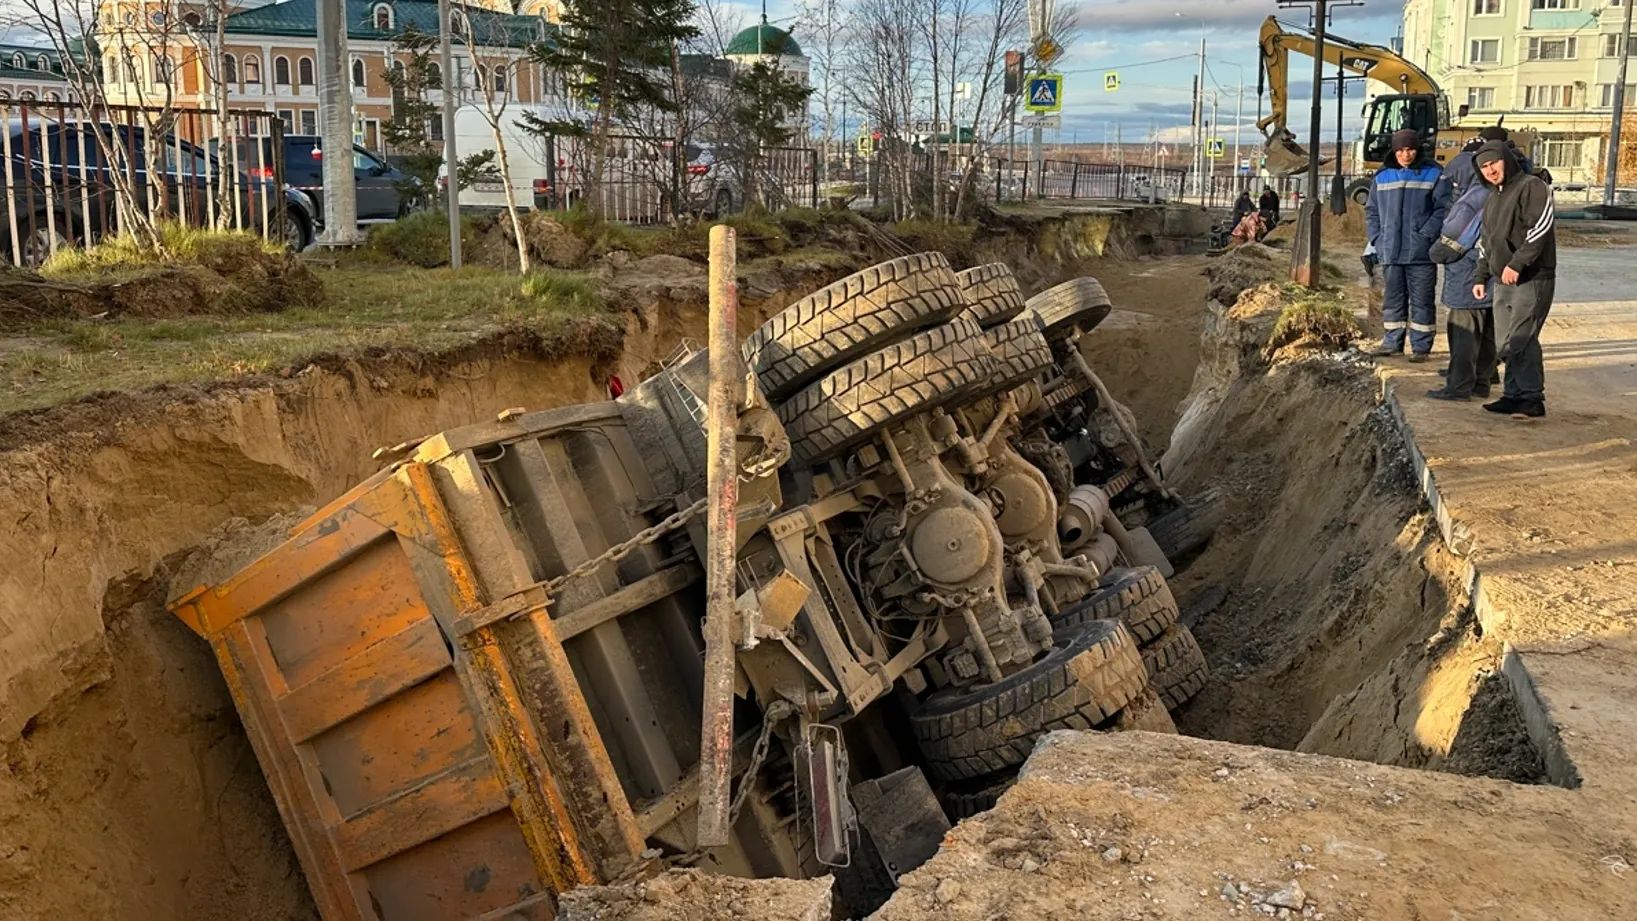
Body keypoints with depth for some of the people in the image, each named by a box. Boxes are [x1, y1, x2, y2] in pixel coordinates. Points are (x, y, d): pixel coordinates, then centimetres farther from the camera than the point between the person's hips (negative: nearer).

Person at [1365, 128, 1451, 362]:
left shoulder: (1435, 175, 1)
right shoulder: (1382, 177, 12)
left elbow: (1442, 209, -5)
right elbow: (1371, 211, 16)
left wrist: (1426, 236, -15)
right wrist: (1377, 239, 3)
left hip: (1421, 253, -4)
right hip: (1390, 253, 4)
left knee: (1421, 301, 0)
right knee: (1392, 299, 10)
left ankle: (1421, 346, 5)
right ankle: (1392, 342, 18)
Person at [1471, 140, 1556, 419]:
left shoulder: (1532, 187, -7)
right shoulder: (1492, 199, 20)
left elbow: (1541, 228, -18)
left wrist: (1517, 264, -23)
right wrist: (1481, 276, 20)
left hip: (1532, 280, -9)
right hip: (1503, 282, 9)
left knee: (1519, 341, -13)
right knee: (1505, 345, 9)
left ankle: (1533, 399, -6)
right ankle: (1514, 395, 16)